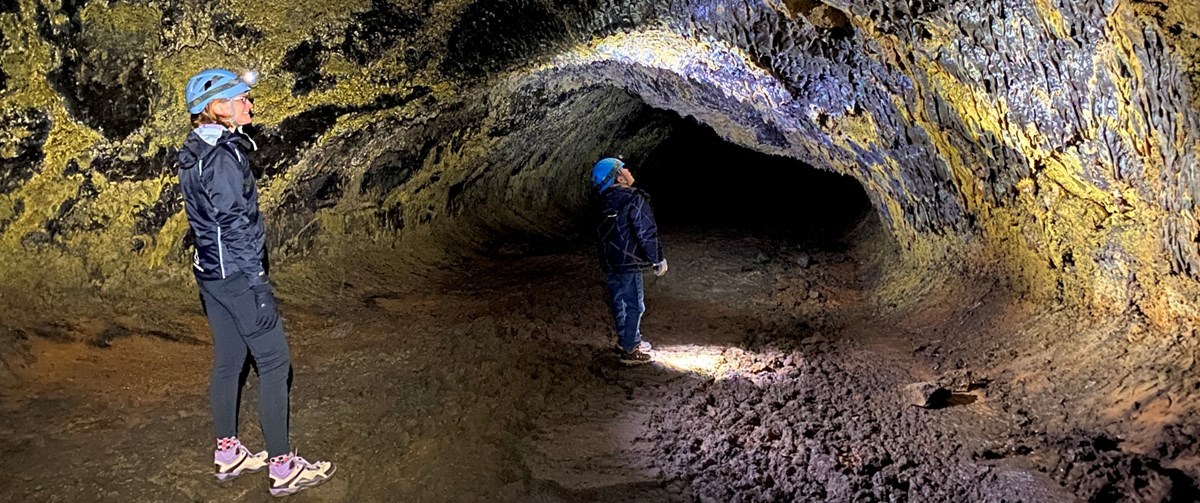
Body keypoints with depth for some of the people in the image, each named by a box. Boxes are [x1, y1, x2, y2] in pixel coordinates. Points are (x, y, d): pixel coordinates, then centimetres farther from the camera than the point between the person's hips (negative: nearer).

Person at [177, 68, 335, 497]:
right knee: (274, 362, -2)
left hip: (209, 271, 10)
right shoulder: (223, 157, -19)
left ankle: (228, 454, 29)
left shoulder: (194, 151, 10)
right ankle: (283, 468, 5)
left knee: (227, 361, 17)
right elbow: (236, 228, -22)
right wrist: (258, 289, -19)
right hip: (237, 273, -10)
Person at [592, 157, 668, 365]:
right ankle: (630, 350, 6)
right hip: (628, 263, -8)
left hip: (609, 262, 8)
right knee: (634, 305, 1)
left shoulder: (606, 202, 8)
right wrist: (657, 259, -9)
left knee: (619, 301, 19)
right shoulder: (634, 200, -18)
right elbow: (647, 233, -20)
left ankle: (625, 339, 33)